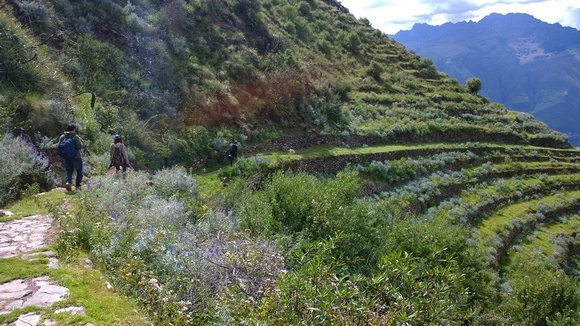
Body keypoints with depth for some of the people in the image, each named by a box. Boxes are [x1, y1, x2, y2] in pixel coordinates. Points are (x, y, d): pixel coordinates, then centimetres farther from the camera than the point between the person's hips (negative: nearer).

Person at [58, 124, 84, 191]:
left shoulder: (62, 137, 2)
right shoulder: (75, 136, -14)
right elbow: (80, 146, -17)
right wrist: (82, 143, 2)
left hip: (67, 158, 4)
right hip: (76, 157, -4)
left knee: (69, 171, 16)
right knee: (79, 171, 11)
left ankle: (68, 182, -9)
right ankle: (77, 186, 9)